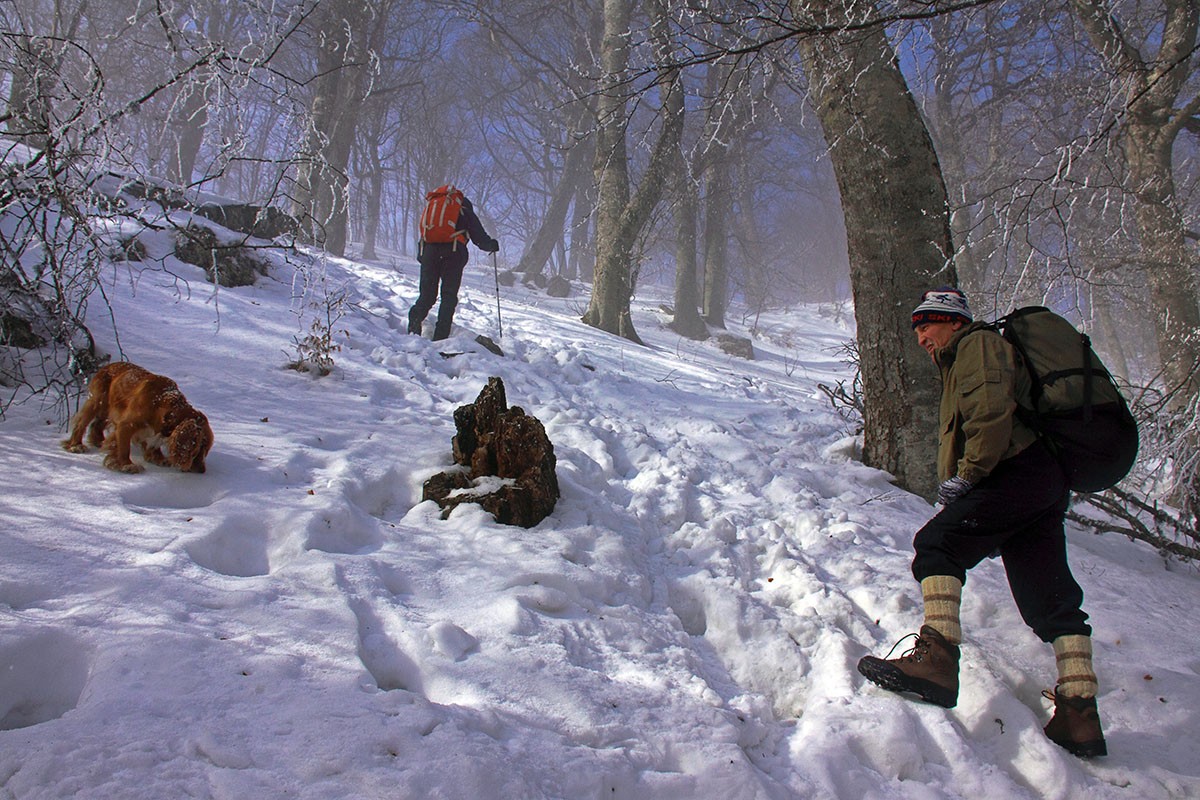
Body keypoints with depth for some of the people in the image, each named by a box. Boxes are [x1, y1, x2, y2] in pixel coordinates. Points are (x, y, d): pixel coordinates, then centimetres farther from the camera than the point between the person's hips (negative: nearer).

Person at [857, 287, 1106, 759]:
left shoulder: (977, 344, 3)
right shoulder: (958, 365, 33)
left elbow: (991, 411, -16)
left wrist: (966, 475, -14)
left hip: (1016, 473, -11)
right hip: (1046, 485, 11)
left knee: (937, 545, -17)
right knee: (1049, 599, 8)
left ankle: (938, 658, -30)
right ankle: (1079, 715, 10)